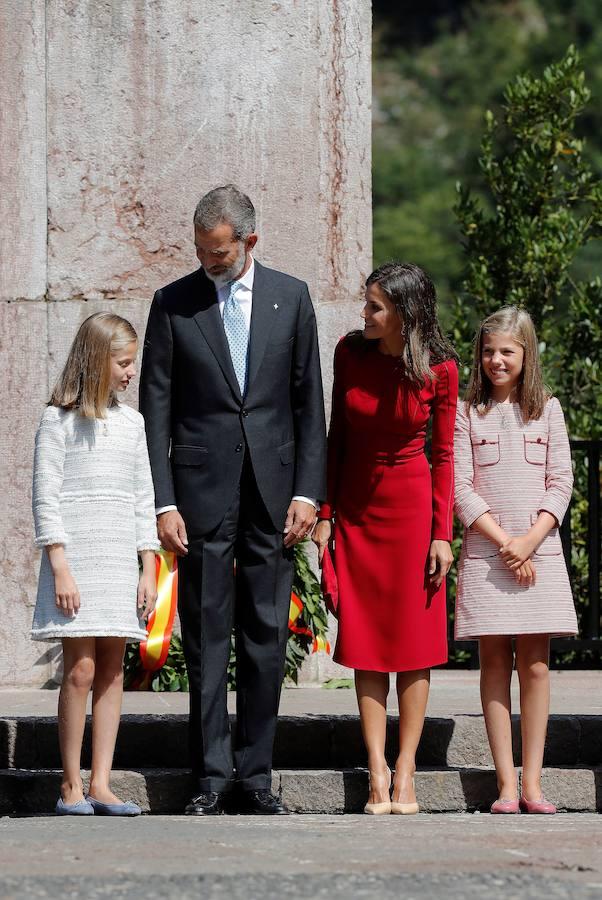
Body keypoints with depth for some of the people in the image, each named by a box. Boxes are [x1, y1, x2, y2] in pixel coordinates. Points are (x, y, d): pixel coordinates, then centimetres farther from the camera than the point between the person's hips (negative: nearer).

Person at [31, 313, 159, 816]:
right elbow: (46, 498, -6)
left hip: (120, 562, 5)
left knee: (112, 669, 1)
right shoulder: (60, 421, -2)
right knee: (81, 668, -9)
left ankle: (101, 785, 2)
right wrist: (60, 568, -13)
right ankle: (71, 787, -4)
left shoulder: (131, 422, 14)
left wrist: (149, 571, 9)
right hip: (76, 557, -5)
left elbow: (143, 499, 15)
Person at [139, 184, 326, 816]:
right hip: (202, 491, -1)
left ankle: (255, 773, 9)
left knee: (266, 638, 3)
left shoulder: (290, 297, 6)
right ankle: (212, 776, 2)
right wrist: (164, 502, -6)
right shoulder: (173, 304, 2)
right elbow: (156, 408, 2)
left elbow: (309, 401, 7)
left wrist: (307, 492, -1)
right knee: (206, 637, -2)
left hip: (273, 492, 1)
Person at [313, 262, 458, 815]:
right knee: (365, 640, 0)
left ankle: (405, 770, 2)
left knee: (413, 640, -1)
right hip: (356, 509, 2)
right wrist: (324, 513, 1)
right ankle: (377, 772, 0)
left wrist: (442, 533, -7)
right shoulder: (350, 353, -3)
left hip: (412, 504, -2)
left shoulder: (440, 369, -9)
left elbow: (443, 454, -3)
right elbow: (337, 436, 5)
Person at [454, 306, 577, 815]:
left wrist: (530, 540, -10)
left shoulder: (547, 410, 8)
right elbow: (461, 488, -1)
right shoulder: (467, 414, 5)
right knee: (495, 664, -2)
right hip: (485, 554, -1)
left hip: (539, 552, 1)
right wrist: (504, 543, -10)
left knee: (535, 664, -1)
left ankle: (532, 783, 0)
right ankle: (507, 785, -2)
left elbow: (560, 482, 3)